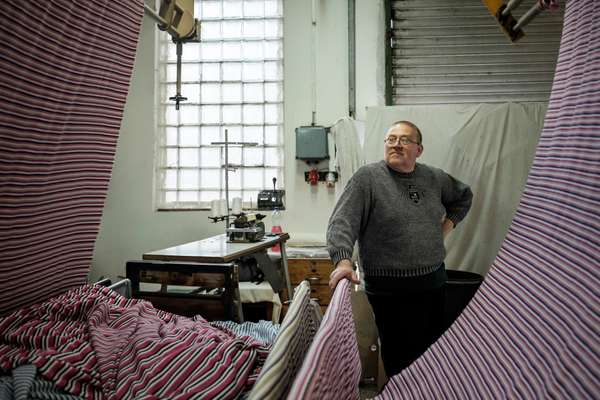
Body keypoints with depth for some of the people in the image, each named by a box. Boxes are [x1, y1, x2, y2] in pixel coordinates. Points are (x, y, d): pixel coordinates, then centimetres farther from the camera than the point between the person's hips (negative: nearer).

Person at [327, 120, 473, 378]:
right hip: (391, 289, -5)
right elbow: (342, 222, -19)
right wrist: (343, 261, -33)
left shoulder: (435, 178, 7)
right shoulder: (367, 177, -10)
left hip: (434, 283, 6)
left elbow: (464, 195, 27)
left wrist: (448, 224, 13)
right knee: (401, 357, 6)